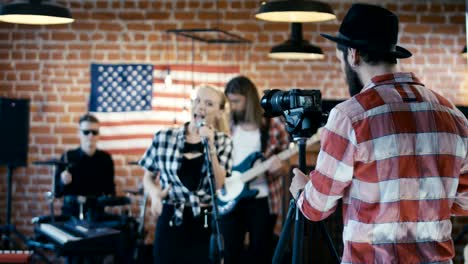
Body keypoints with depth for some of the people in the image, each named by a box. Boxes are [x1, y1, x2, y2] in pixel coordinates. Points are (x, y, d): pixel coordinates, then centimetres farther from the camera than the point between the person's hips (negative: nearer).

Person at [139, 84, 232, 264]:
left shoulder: (223, 142, 2)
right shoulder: (164, 137, 0)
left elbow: (220, 186, -9)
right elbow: (148, 177, 12)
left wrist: (210, 147, -15)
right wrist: (154, 193, -9)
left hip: (207, 224, 0)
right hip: (170, 221, 0)